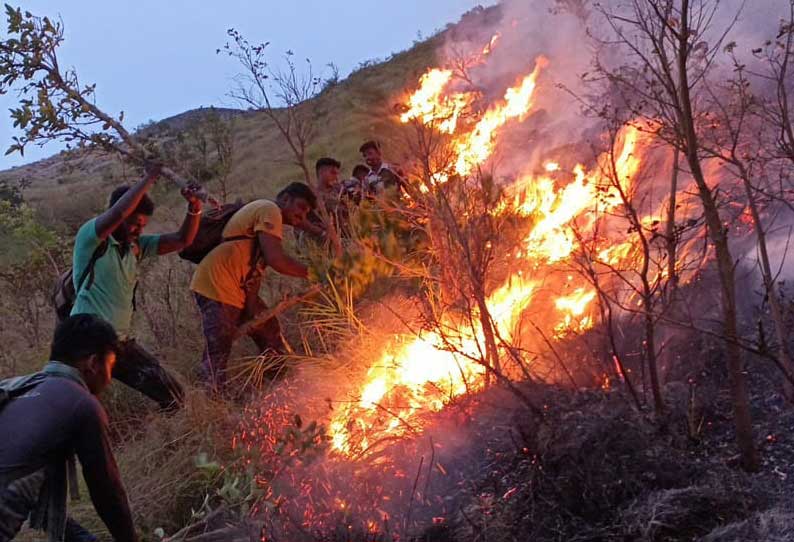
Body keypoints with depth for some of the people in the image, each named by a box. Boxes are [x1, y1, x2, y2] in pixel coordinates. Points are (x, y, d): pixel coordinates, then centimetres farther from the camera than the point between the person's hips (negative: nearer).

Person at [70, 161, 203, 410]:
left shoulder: (136, 246, 9)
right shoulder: (90, 238, -10)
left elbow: (182, 240, 6)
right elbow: (118, 213, -30)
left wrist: (194, 208, -11)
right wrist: (148, 179, -19)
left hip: (121, 343, 7)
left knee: (173, 397, 6)